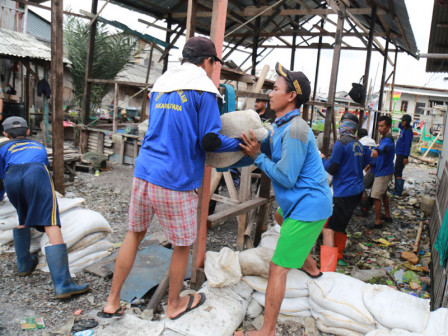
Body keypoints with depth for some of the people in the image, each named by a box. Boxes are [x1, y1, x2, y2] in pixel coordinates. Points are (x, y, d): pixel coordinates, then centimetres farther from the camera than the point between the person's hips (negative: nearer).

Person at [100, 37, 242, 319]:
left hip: (144, 174, 7)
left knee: (135, 234, 20)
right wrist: (241, 144, 6)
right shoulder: (203, 90, -6)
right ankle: (174, 304, 32)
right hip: (176, 181, -6)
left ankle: (112, 303, 28)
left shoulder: (161, 84, 16)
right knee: (182, 246, 13)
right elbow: (209, 141, -10)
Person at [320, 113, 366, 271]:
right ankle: (337, 254, 45)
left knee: (328, 230, -14)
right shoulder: (359, 145, 12)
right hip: (357, 190, 9)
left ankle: (327, 271, -21)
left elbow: (332, 168, -14)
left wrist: (323, 159, 4)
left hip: (344, 192, -9)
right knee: (339, 225, 26)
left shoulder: (341, 143, -14)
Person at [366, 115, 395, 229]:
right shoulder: (384, 138, 11)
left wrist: (377, 150, -64)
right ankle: (387, 215, 38)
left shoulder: (388, 139, -22)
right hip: (385, 171, 11)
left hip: (383, 173, -11)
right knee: (383, 193, 24)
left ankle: (378, 221, 0)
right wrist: (371, 164, 19)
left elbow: (385, 147, -47)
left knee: (376, 196, -8)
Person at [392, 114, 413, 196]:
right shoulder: (403, 129, 12)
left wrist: (406, 157, -22)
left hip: (402, 155, -10)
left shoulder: (408, 131, -15)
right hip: (399, 154, 10)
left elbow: (407, 144, -20)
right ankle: (397, 190, 23)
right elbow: (400, 126, 36)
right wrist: (402, 123, 12)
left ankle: (398, 192, -6)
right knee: (397, 172, 14)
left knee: (398, 173, -9)